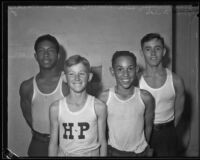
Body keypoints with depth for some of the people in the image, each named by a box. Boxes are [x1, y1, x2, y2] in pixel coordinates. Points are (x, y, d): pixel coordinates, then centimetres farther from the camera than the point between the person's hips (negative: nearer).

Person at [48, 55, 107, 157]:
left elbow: (102, 142, -4)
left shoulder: (99, 107, -13)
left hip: (91, 153, 0)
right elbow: (53, 143, -1)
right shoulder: (55, 108, -10)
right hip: (64, 154, 1)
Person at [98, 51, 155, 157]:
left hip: (139, 151, 1)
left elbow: (148, 126, 0)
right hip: (113, 151, 0)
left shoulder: (146, 98, -14)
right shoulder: (104, 97, -15)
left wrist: (146, 148, 10)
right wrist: (103, 150, 1)